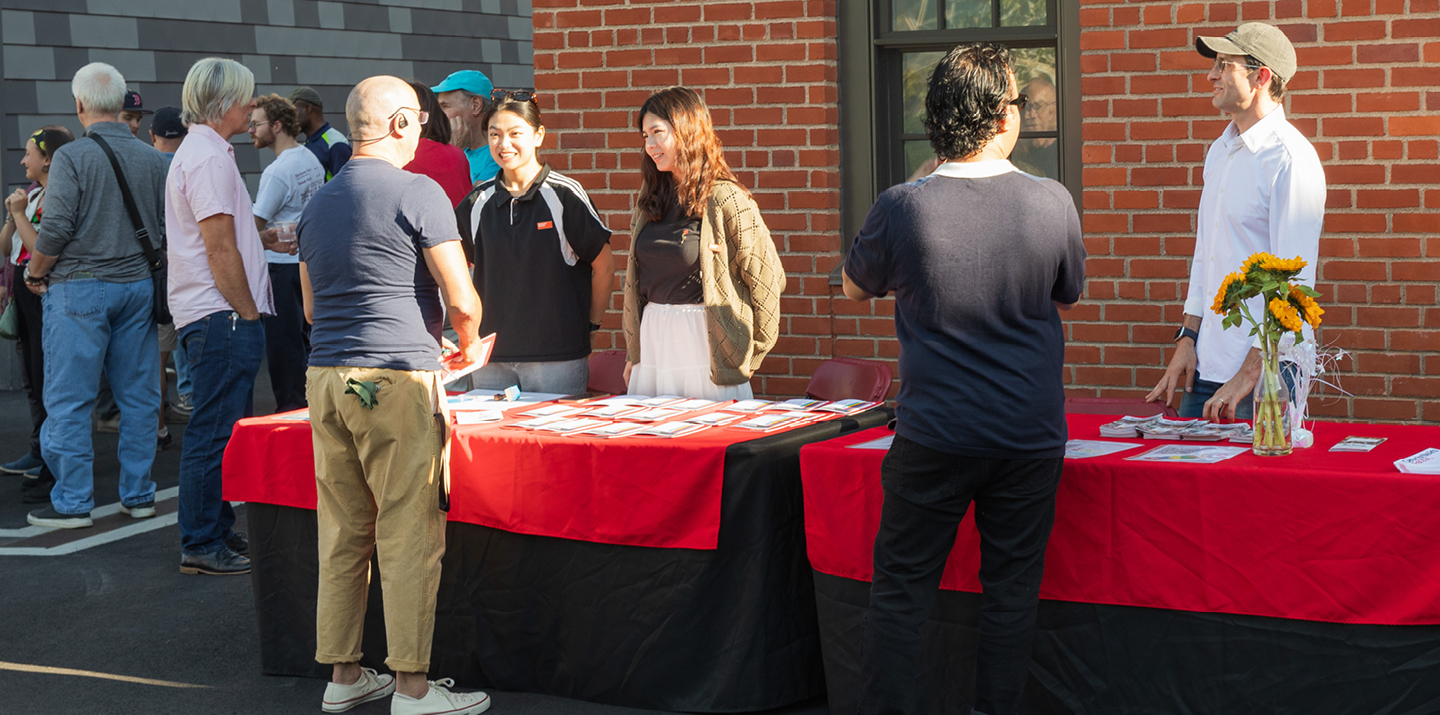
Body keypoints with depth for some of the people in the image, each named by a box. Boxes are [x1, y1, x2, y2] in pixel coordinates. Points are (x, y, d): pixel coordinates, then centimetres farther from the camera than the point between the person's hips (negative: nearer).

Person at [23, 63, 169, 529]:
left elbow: (55, 229, -15)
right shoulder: (152, 159, 3)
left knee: (69, 400, 1)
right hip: (138, 286, 5)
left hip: (79, 287, -5)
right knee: (138, 397, 10)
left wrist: (35, 273, 1)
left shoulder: (72, 157, -11)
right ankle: (138, 495, 15)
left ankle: (73, 502, 3)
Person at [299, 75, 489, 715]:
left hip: (325, 375, 7)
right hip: (396, 379, -7)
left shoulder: (319, 202, 17)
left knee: (342, 534, 11)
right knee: (409, 536, -3)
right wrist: (467, 345, 11)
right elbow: (462, 301, -8)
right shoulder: (417, 193, -7)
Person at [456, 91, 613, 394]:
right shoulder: (478, 201, 7)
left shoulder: (564, 194, -5)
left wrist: (589, 327, 3)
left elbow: (604, 267, 1)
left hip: (558, 357, -4)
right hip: (490, 355, 4)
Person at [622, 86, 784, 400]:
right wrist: (633, 351, 12)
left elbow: (766, 279, -9)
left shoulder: (724, 199, -10)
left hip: (704, 345, -6)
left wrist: (748, 358, -3)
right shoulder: (650, 201, 11)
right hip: (653, 343, 6)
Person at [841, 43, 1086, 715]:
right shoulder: (1052, 203, -9)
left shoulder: (902, 208, -13)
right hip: (1031, 434, 1)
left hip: (933, 438, -1)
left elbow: (854, 286, 7)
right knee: (1010, 591, 12)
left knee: (900, 593, 9)